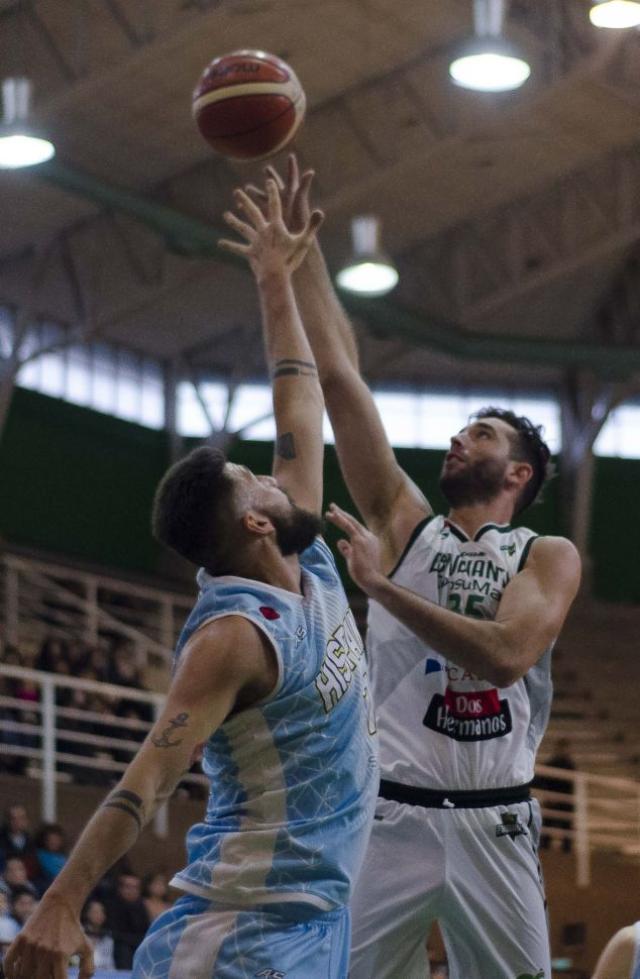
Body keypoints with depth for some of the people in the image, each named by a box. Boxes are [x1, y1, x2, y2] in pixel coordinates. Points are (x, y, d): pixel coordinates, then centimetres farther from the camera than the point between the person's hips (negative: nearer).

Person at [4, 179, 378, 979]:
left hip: (315, 915, 9)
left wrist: (277, 283, 24)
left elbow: (301, 415, 21)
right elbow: (148, 778, -22)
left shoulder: (310, 568, 10)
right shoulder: (235, 635, -15)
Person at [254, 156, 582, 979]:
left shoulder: (550, 558, 5)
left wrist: (384, 587, -21)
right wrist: (298, 249, 3)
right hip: (390, 814, 1)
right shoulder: (405, 524, 10)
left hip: (494, 823, -1)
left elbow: (506, 655, -16)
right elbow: (337, 373, 6)